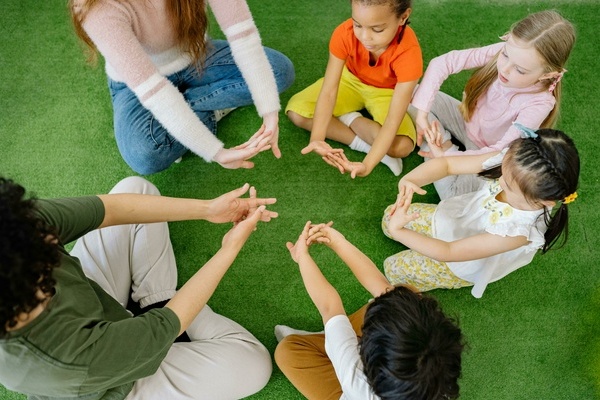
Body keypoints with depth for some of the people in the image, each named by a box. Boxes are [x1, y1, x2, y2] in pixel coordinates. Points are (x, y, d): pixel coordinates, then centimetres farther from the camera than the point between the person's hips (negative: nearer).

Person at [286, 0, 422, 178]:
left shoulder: (408, 52, -36)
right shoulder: (344, 34, -30)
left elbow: (393, 119, -38)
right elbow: (328, 91, -31)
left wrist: (367, 165, -50)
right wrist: (316, 139, -45)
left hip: (387, 93, -3)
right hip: (350, 80, 3)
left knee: (402, 146, -31)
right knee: (296, 111, -18)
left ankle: (350, 119, -8)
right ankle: (361, 143, -16)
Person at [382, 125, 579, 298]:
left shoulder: (516, 231, -43)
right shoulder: (510, 163, -32)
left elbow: (449, 253, -36)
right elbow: (447, 163, -26)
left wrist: (398, 232, -35)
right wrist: (408, 180, -45)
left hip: (462, 266, -4)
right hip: (454, 216, 5)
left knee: (394, 269, 1)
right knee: (391, 216, 11)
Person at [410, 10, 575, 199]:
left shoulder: (539, 104, -32)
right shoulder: (500, 52, -26)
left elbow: (502, 152, -29)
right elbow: (442, 62, -27)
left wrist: (449, 158, -31)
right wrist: (421, 113, -32)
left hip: (487, 152, -3)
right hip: (465, 120, 4)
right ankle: (446, 146, -6)